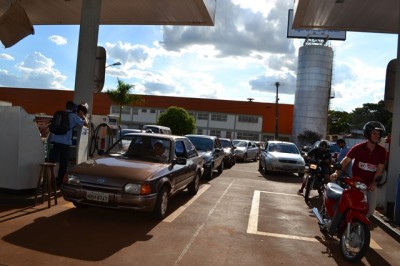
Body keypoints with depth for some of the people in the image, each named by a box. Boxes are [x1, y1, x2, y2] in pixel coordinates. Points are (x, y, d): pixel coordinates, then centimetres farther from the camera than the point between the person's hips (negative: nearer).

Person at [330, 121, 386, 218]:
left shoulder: (382, 151, -3)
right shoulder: (358, 148, -10)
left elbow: (380, 169, -5)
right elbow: (346, 160, -18)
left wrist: (374, 184, -17)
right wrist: (337, 172, -34)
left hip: (370, 185, 3)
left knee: (370, 210, 6)